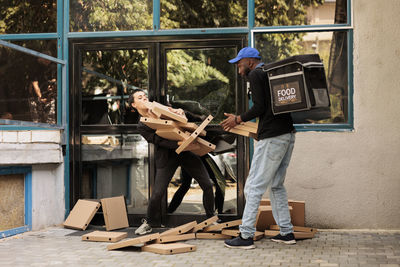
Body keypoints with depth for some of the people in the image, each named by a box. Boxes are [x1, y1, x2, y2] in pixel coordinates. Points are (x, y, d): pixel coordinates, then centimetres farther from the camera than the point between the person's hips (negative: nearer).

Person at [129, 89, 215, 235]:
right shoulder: (142, 126, -4)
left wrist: (180, 112, -10)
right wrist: (179, 144, -30)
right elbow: (159, 140, -16)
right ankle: (149, 223, 17)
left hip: (186, 150, 4)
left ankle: (211, 218, 18)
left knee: (207, 185, -1)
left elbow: (183, 118, 15)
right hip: (166, 157, -4)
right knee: (157, 194, -9)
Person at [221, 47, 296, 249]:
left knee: (254, 187, -5)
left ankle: (246, 236, -4)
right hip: (288, 135, 9)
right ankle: (286, 232, 16)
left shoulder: (256, 75, -5)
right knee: (276, 185, 16)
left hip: (272, 137, -9)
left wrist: (238, 119, -1)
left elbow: (259, 107, -13)